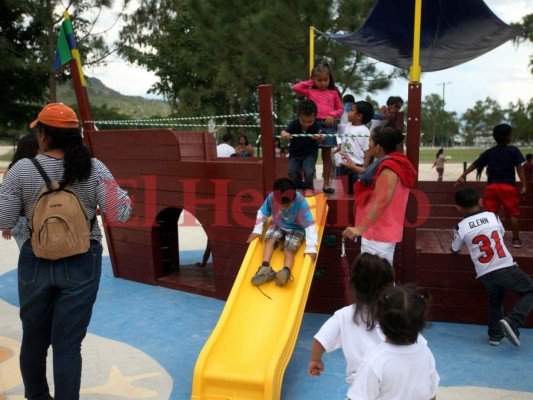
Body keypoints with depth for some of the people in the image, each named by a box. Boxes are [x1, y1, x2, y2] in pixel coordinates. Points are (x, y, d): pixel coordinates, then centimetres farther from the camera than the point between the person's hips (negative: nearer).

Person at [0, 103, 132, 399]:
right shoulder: (94, 168, -8)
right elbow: (119, 214, -12)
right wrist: (123, 196, 8)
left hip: (35, 262, 1)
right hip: (82, 264, -1)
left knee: (34, 338, 23)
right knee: (68, 344, 7)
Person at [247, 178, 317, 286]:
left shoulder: (301, 202, -31)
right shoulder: (271, 197, -23)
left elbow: (309, 225, -31)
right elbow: (262, 213, -5)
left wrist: (311, 247, -36)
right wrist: (257, 230, -15)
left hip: (296, 229, -3)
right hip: (277, 225, 3)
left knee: (289, 249, -27)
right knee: (270, 240, -26)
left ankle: (286, 271, -48)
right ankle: (265, 268, -36)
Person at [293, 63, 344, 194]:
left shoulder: (333, 93, 11)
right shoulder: (310, 91, 7)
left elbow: (340, 109, 13)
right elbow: (295, 88, -3)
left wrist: (332, 115, -6)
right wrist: (310, 82, 6)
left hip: (328, 124, 1)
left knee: (327, 155, 7)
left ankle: (326, 184, 13)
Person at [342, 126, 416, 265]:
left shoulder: (388, 169, -20)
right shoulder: (394, 164, 11)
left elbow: (381, 202, -27)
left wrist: (360, 228, -29)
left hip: (378, 234, -10)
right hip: (383, 231, 10)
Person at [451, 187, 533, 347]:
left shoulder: (461, 227, -1)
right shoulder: (493, 216, 2)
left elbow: (455, 250, 15)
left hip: (485, 274, 2)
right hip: (506, 267, -2)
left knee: (495, 301, 26)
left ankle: (495, 335, 29)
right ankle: (512, 321, -3)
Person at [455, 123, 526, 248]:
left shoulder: (489, 152, 9)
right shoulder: (513, 150, -1)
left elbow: (474, 165, 9)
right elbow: (519, 168, -6)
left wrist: (462, 176, 15)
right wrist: (523, 185, -6)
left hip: (492, 185, 3)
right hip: (508, 186, -3)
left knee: (489, 213, 6)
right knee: (513, 214, 5)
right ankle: (516, 239, 8)